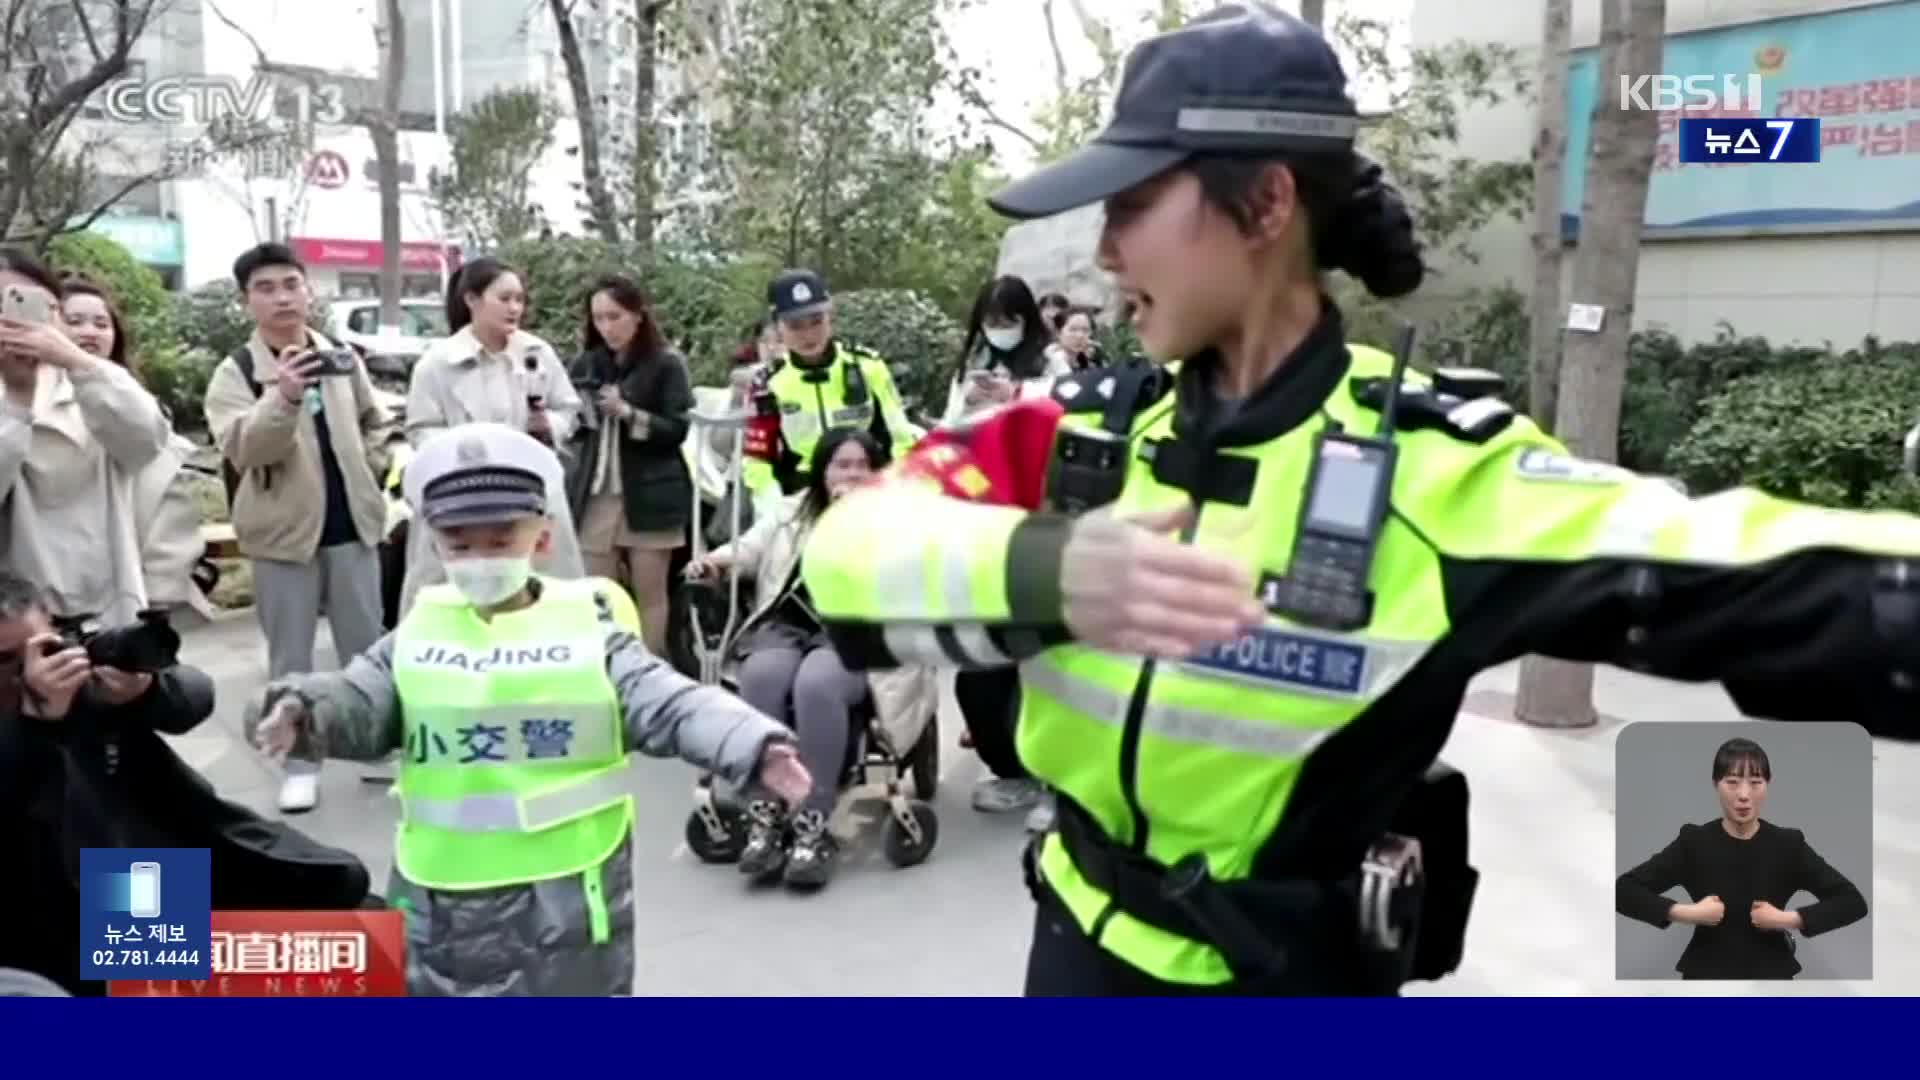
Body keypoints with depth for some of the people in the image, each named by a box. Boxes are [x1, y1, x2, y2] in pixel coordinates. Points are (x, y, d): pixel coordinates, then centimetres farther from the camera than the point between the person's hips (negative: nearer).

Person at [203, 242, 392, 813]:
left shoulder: (343, 359, 6)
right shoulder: (235, 372, -6)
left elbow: (375, 423, 21)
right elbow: (240, 449, -22)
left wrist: (367, 470, 6)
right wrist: (283, 397, -36)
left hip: (351, 526, 3)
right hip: (284, 531, -3)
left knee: (366, 648, 12)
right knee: (290, 657, 7)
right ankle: (299, 764, 18)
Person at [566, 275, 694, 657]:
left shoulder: (667, 364, -2)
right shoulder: (585, 365, 11)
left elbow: (678, 430, -8)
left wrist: (628, 413, -19)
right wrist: (577, 416, -8)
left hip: (649, 495, -4)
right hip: (595, 495, 4)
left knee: (650, 593, 2)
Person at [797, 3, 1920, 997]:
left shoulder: (1433, 468, -17)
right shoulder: (1085, 430, -8)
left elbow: (1755, 585, -27)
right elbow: (852, 547, -20)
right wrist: (1044, 571, -38)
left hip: (1294, 977, -3)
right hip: (1083, 945, 4)